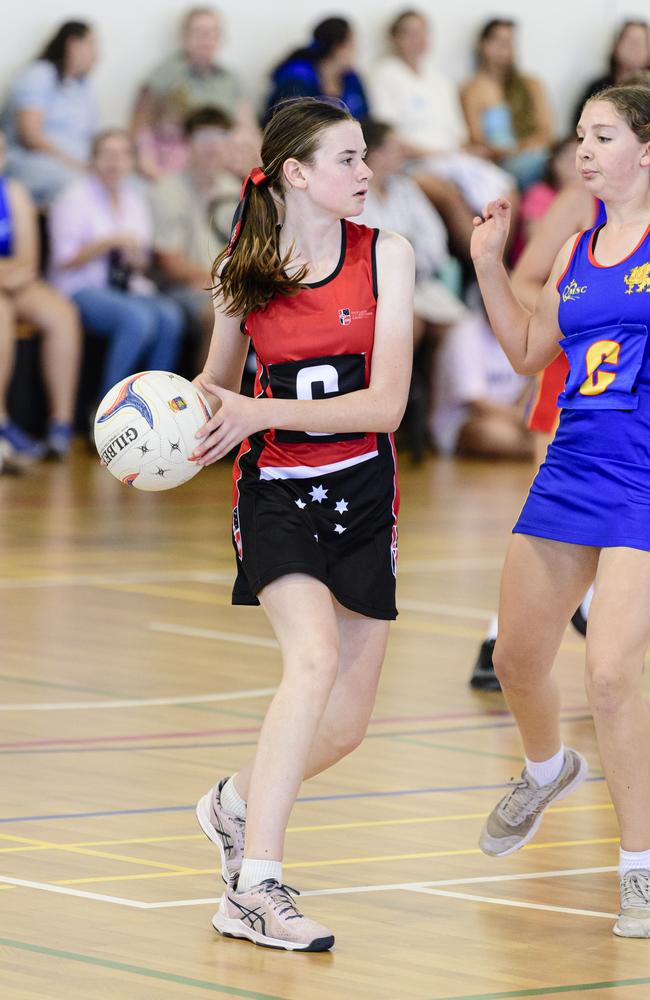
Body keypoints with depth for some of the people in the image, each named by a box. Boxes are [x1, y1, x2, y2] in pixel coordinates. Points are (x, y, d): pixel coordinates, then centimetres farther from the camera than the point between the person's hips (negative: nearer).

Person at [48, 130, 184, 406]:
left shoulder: (135, 198, 17)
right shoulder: (76, 197, 0)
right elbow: (65, 260, -7)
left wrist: (138, 259, -2)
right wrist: (110, 242, -15)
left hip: (128, 288, 6)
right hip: (82, 290, -6)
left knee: (170, 316, -28)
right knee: (139, 318, -35)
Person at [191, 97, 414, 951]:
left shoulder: (385, 256, -5)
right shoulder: (243, 272, -1)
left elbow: (385, 404, -12)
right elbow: (216, 383, 17)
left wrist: (262, 413, -22)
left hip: (362, 494, 2)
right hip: (274, 488, -2)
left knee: (345, 725, 6)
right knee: (315, 658, -27)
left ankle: (236, 802, 37)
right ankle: (255, 890, -28)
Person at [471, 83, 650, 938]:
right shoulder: (577, 251, 12)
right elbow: (529, 352, 22)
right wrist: (489, 264, 12)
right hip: (571, 472, 7)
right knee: (517, 658, 16)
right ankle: (547, 770, 49)